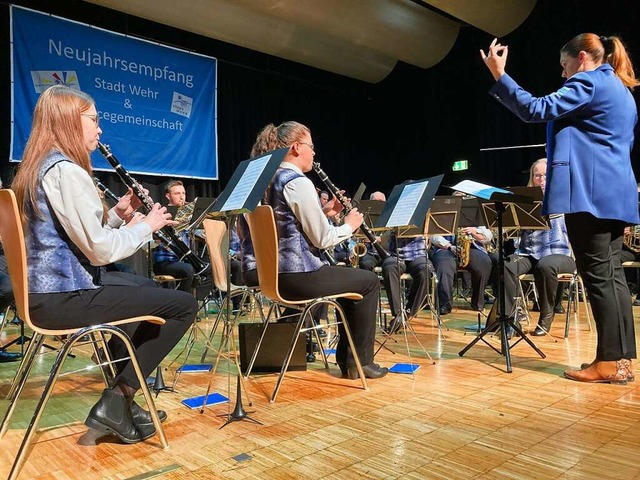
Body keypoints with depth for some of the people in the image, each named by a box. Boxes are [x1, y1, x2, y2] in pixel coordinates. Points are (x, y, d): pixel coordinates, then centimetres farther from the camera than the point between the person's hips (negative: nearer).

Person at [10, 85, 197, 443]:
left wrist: (119, 214, 8)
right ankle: (116, 402, 1)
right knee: (185, 305, -7)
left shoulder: (39, 168, 14)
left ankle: (122, 395, 27)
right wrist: (147, 225, -6)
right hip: (66, 298, -10)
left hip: (46, 294, 10)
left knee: (147, 292, 28)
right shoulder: (66, 171, -17)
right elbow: (101, 250, -21)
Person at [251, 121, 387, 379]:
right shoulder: (299, 182, -17)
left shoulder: (272, 179, 12)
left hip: (278, 273, 10)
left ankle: (345, 356, 29)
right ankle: (360, 360, 17)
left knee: (349, 277, 28)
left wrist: (326, 211, 13)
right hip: (300, 275, -10)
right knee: (369, 281, 10)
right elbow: (322, 239, -16)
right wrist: (349, 225, 2)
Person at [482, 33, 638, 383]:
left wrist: (499, 75, -14)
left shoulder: (588, 82, -5)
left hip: (591, 193, -10)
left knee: (597, 275, -8)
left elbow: (536, 110, -17)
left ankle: (609, 362, -4)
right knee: (612, 273, 9)